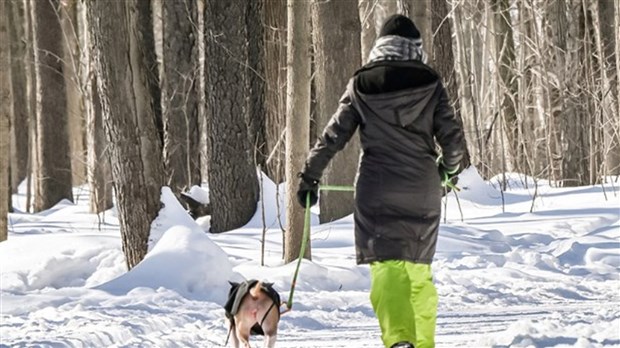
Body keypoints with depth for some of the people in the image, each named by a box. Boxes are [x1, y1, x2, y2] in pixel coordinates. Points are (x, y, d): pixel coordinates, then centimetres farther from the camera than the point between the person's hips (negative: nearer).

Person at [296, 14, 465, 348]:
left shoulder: (361, 85, 1)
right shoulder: (430, 83, 3)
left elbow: (333, 135, 2)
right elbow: (451, 136, 4)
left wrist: (309, 176, 12)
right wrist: (449, 167, 25)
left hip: (377, 189, -2)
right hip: (422, 191, 2)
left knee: (387, 266, -10)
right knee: (419, 268, 15)